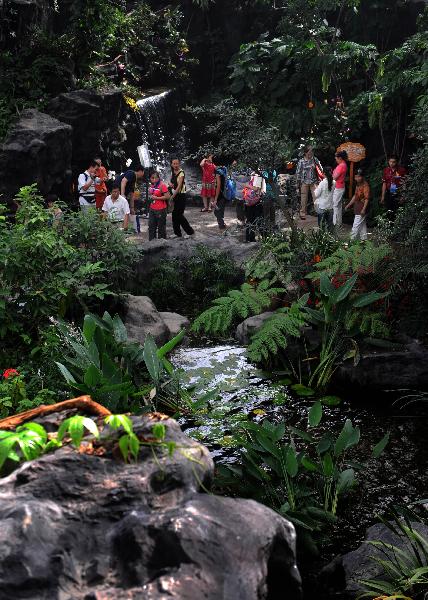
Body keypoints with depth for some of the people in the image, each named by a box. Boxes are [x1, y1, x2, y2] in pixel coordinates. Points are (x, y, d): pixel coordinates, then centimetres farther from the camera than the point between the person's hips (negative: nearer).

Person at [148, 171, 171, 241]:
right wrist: (150, 197, 7)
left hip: (161, 210, -8)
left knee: (161, 227, 4)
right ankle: (151, 242, 24)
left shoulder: (162, 185, -15)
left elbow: (167, 196, -20)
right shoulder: (151, 185, 7)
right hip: (152, 209, 8)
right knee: (151, 226, 13)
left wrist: (156, 198, -18)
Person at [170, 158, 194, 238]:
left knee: (179, 215, -7)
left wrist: (173, 196, -24)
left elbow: (179, 185, -21)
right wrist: (171, 184, -1)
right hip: (175, 195, 8)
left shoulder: (181, 173, -14)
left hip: (181, 195, -8)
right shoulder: (172, 172, 9)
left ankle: (190, 232, 5)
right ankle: (177, 233, 19)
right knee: (174, 214, 8)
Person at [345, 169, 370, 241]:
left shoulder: (365, 185, -16)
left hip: (361, 209, -10)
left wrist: (363, 209, -25)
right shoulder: (358, 185, 13)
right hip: (357, 208, 10)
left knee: (356, 226, -7)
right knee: (362, 226, 14)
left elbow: (367, 198, -20)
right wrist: (349, 205, 23)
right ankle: (364, 239, 20)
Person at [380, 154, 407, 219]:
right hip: (389, 195, 4)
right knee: (389, 213, 11)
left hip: (399, 194, -4)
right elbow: (384, 184, 7)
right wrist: (383, 196, 7)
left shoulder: (402, 170, -10)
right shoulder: (386, 170, 2)